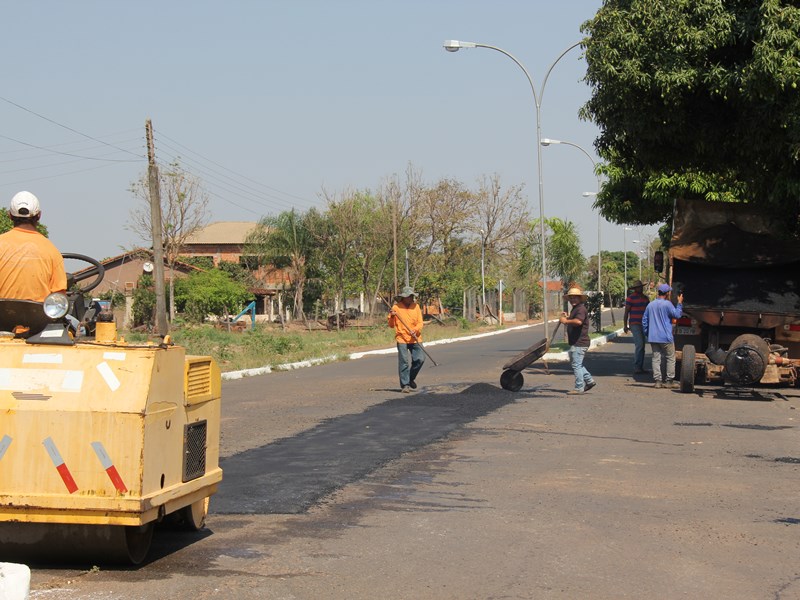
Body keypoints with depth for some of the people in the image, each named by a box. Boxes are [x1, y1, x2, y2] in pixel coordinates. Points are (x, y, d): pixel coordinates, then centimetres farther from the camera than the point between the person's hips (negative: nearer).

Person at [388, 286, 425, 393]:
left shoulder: (416, 306, 9)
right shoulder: (396, 307, 1)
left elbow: (420, 323, 5)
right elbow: (391, 325, 4)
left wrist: (415, 330, -15)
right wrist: (392, 316, -15)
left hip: (415, 338, 3)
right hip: (402, 338, -3)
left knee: (420, 359, -5)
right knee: (404, 362, -7)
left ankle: (411, 377, 20)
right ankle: (405, 385, -1)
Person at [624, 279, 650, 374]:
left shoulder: (645, 298, 14)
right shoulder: (630, 298, -6)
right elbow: (626, 312, -6)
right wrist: (625, 325, -10)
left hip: (643, 325, 7)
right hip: (634, 325, -7)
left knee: (642, 346, 8)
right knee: (639, 345, -16)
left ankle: (640, 367, 13)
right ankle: (636, 367, -14)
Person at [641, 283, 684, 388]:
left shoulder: (650, 305, 10)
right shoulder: (667, 304, -10)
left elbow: (644, 320, 12)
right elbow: (677, 315, -6)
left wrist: (647, 334, 19)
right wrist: (680, 303, 4)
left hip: (653, 337, 5)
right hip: (665, 337, -5)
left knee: (656, 358, 5)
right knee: (670, 358, 5)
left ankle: (658, 380, 1)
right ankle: (669, 381, 4)